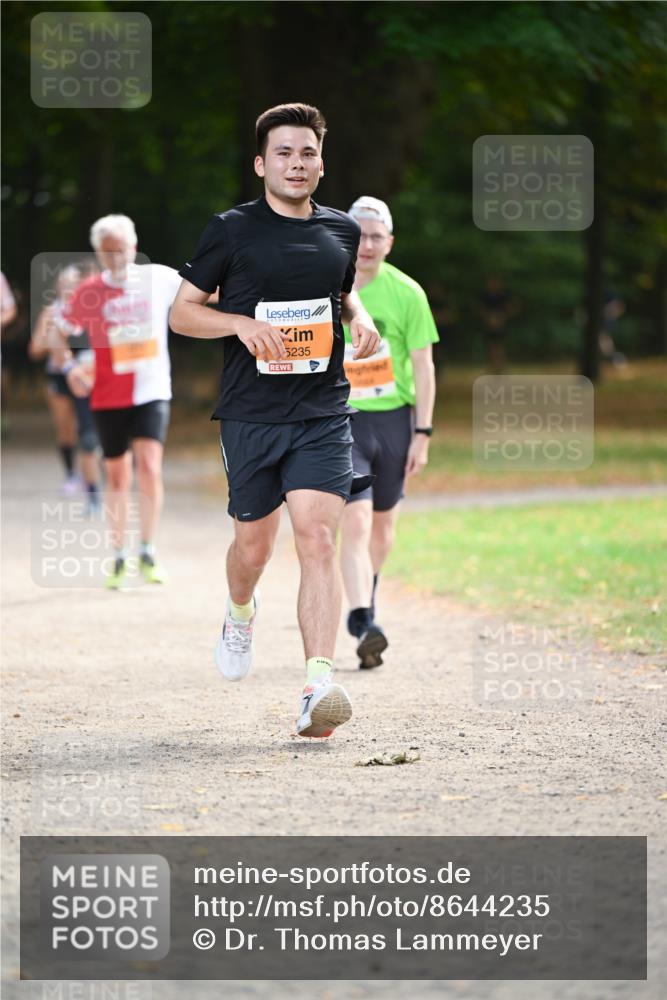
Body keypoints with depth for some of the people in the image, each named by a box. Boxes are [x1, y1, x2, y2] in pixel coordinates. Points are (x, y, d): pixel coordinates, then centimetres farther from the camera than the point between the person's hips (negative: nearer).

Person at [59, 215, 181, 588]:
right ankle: (120, 559, 19)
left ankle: (149, 554, -7)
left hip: (152, 392, 0)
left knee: (149, 466, -17)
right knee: (118, 477, 7)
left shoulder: (160, 278, -1)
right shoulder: (89, 293, -4)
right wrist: (72, 368, -11)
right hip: (109, 398, 1)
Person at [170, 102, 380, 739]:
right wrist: (242, 323, -15)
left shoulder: (341, 231, 10)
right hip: (250, 416, -1)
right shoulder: (232, 231, -1)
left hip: (322, 415, 1)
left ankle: (318, 687, -21)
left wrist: (359, 317, 6)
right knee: (254, 547, 8)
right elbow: (181, 311, 2)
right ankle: (240, 614, 45)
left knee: (318, 538, -14)